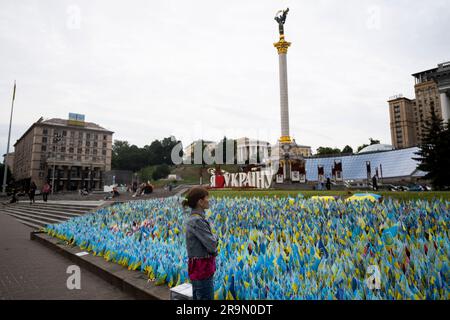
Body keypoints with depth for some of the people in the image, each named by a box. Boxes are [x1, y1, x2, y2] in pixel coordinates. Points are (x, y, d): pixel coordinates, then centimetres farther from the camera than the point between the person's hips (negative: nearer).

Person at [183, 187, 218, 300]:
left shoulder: (195, 218, 9)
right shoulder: (197, 221, -21)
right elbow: (212, 245, -20)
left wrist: (212, 239, -6)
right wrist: (214, 237, -1)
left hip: (200, 268, 10)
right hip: (202, 269, -10)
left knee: (197, 297, 19)